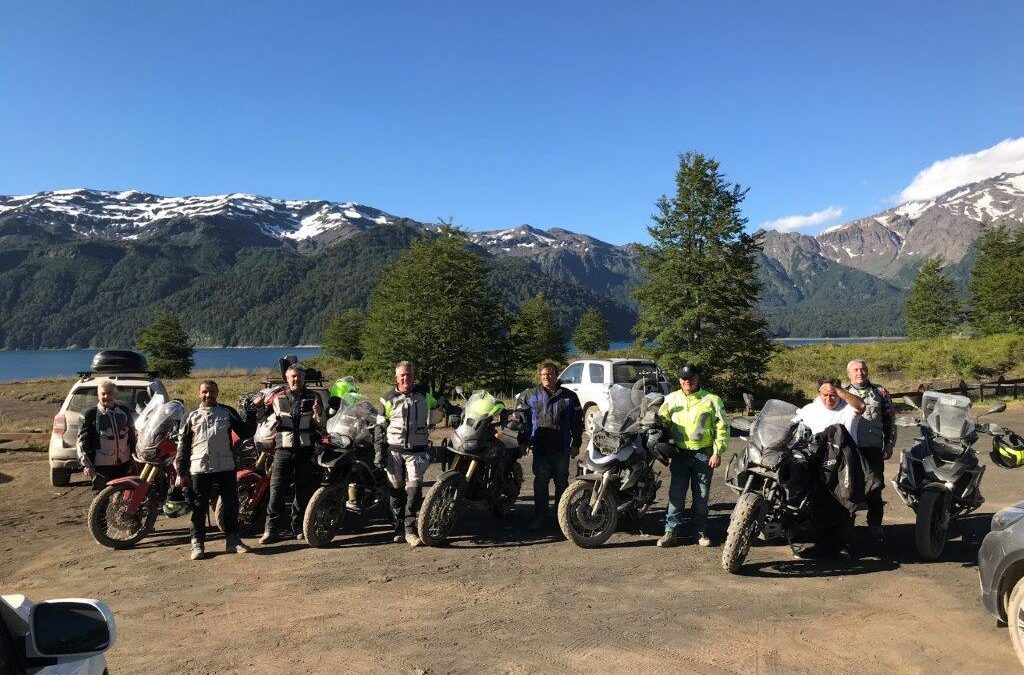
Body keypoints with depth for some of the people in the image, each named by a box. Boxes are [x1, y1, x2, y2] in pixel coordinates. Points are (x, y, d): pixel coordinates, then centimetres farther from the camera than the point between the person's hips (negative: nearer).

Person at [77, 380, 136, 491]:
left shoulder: (125, 412, 8)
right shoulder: (90, 414, -3)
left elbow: (132, 435, 17)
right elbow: (82, 441, -4)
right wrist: (87, 464, -10)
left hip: (124, 464, 4)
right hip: (101, 465, -4)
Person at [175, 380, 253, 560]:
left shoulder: (227, 412, 7)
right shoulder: (192, 416, 8)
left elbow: (245, 433, 7)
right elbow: (183, 444, 9)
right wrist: (181, 471, 4)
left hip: (225, 467, 0)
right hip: (199, 469, 0)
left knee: (231, 504, 5)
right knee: (199, 507, 5)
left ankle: (232, 540, 17)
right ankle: (197, 544, 15)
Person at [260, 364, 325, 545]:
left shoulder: (313, 398, 9)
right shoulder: (278, 399, 12)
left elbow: (321, 426, 9)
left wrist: (318, 414, -11)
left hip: (305, 450, 0)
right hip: (283, 449, 0)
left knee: (304, 491, 6)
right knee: (276, 489, -8)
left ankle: (298, 527, 18)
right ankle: (272, 529, -4)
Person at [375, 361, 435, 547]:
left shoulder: (424, 394, 8)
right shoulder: (388, 399, 5)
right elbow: (380, 427, 5)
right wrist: (378, 451, 0)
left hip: (416, 450, 0)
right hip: (394, 450, 0)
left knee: (414, 487, -13)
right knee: (396, 490, 5)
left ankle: (411, 529, -12)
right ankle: (399, 528, 16)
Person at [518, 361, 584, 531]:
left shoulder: (569, 396, 7)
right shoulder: (530, 395, 8)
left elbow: (577, 422, 10)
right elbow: (523, 419, 11)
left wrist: (576, 443, 7)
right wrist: (523, 440, 5)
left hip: (562, 448, 0)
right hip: (540, 447, 0)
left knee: (561, 482, 8)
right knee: (540, 482, 2)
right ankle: (540, 516, 11)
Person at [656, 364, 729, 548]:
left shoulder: (711, 399, -2)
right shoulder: (671, 399, 6)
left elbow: (722, 427, -2)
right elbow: (661, 421, 15)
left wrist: (717, 452, -8)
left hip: (704, 455, -2)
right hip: (680, 454, 2)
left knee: (701, 495, 8)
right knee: (676, 493, 2)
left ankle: (701, 531, 22)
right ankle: (671, 531, 8)